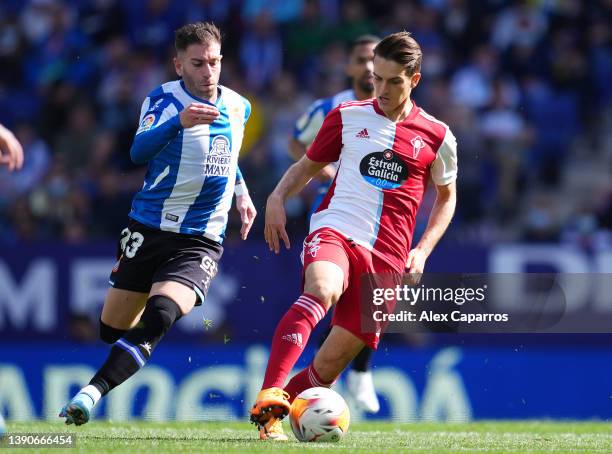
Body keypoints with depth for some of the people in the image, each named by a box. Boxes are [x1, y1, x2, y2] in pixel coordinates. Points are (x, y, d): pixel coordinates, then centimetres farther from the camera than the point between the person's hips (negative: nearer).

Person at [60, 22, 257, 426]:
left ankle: (92, 393, -32)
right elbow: (140, 151, -24)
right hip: (148, 229, 0)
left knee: (158, 317, -26)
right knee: (111, 329, 5)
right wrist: (180, 121, -40)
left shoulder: (239, 107, 7)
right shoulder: (164, 99, -6)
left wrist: (241, 191, 20)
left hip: (201, 241, 1)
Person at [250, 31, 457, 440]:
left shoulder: (436, 137, 8)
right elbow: (308, 165, 20)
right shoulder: (347, 117, 10)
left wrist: (422, 251, 9)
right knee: (322, 290, -37)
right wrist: (278, 197, 0)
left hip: (386, 259, 2)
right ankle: (268, 401, -46)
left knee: (333, 362, -5)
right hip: (335, 231, -1)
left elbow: (446, 196, 22)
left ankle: (272, 415, 16)